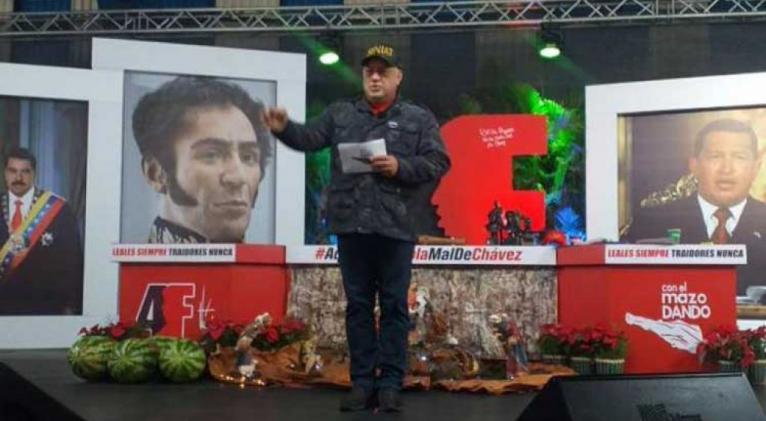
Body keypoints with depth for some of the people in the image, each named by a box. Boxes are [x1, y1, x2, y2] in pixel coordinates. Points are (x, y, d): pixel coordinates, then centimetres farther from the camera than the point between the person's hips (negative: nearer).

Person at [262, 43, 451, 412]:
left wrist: (400, 167, -13)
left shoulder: (418, 118, 7)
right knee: (358, 305, 8)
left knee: (394, 306, 3)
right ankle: (362, 382, 16)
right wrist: (284, 129, -14)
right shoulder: (340, 113, 14)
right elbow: (309, 138, 5)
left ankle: (390, 383, 10)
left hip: (395, 227, -2)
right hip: (351, 225, 2)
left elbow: (438, 164, 1)